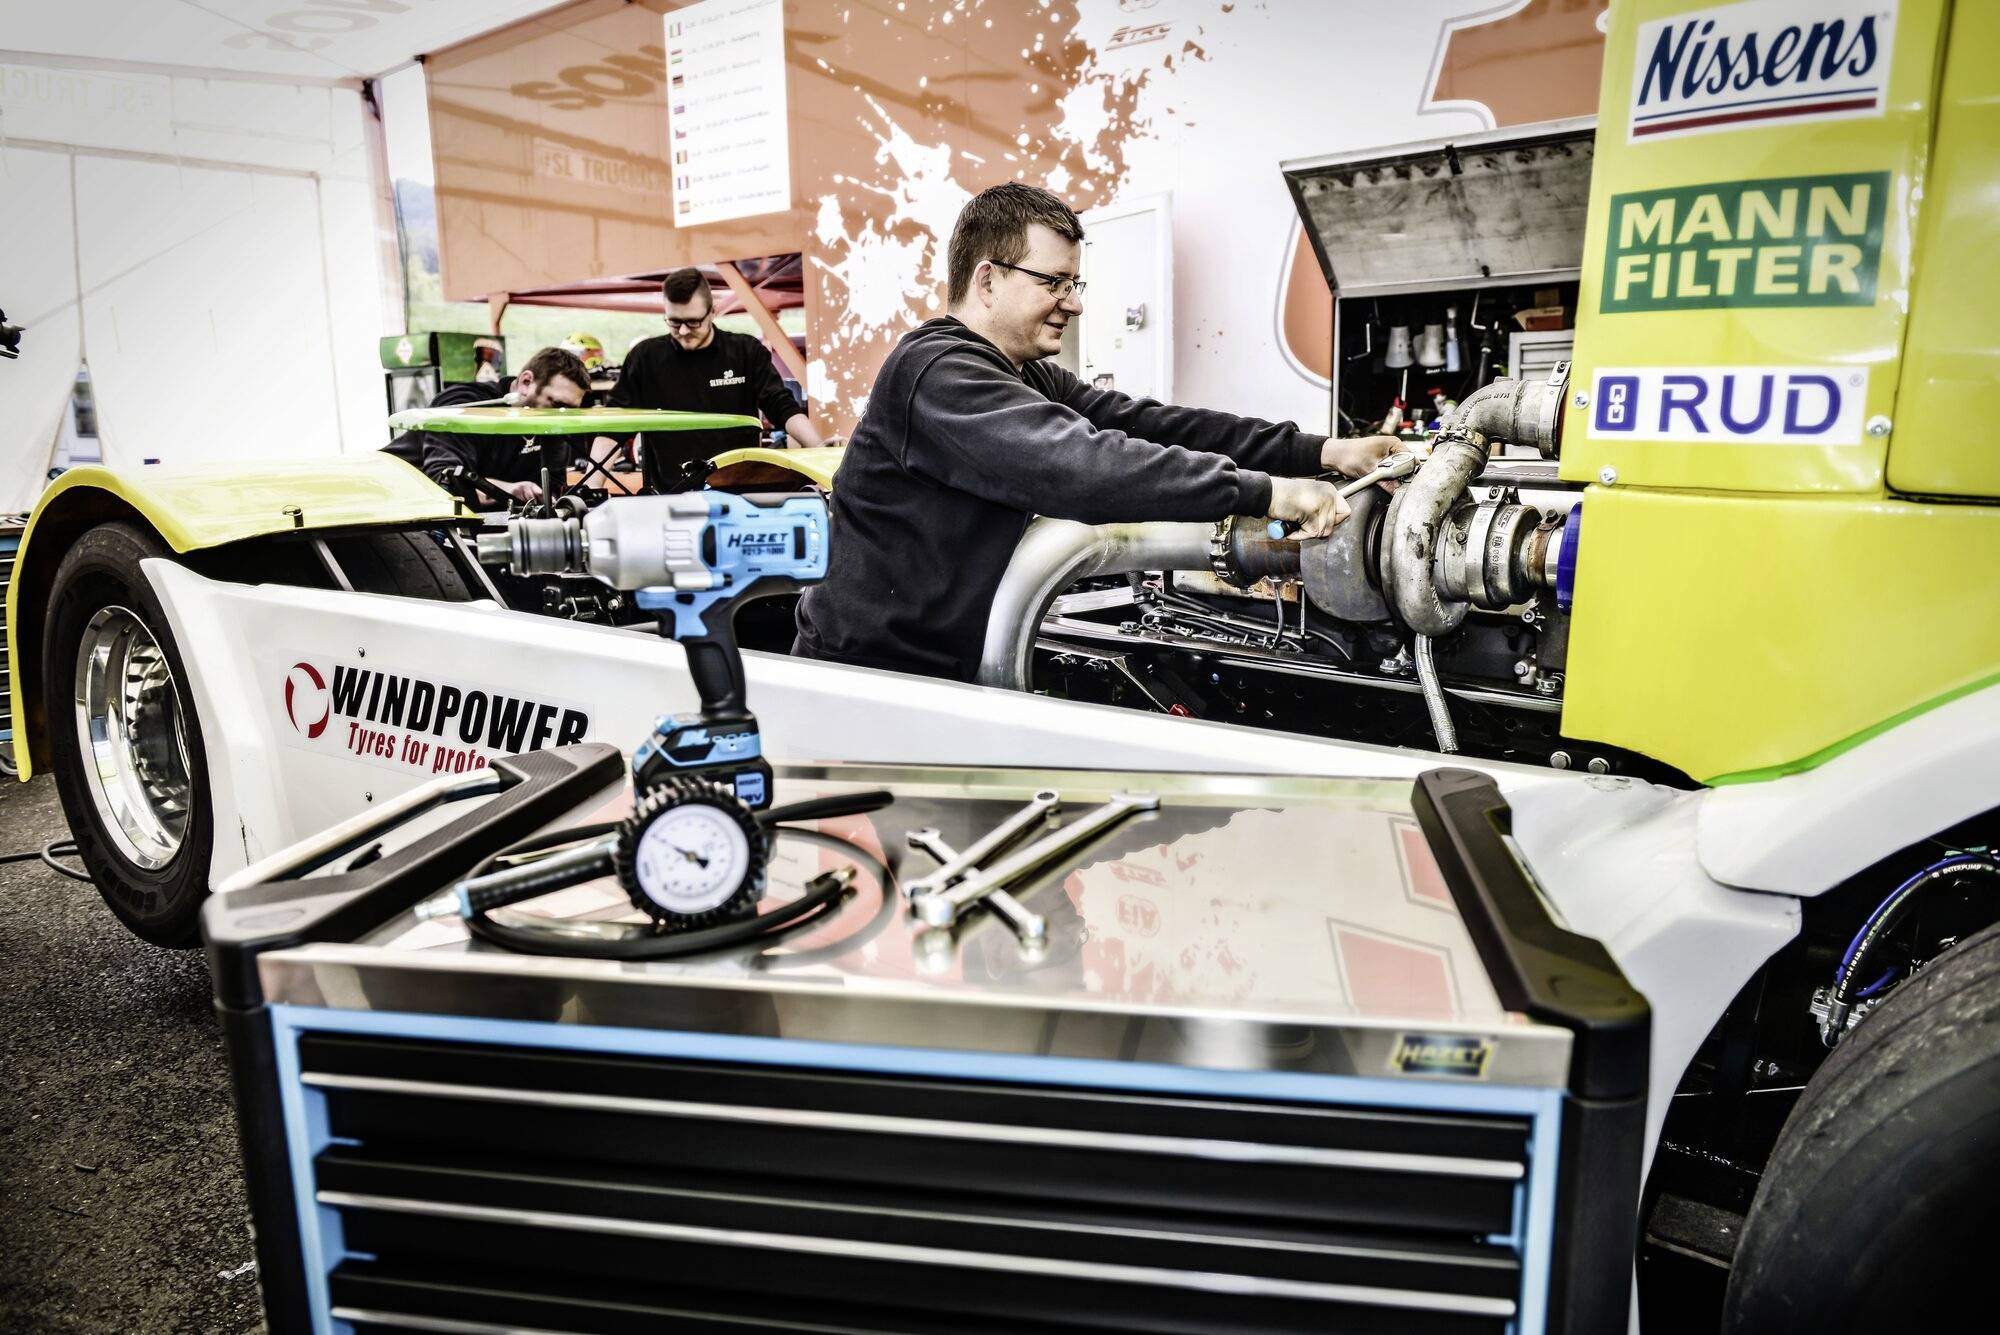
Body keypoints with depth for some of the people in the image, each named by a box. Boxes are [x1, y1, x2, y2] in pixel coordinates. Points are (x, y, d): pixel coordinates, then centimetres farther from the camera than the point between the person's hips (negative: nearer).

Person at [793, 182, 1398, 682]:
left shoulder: (1028, 380, 10)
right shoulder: (937, 374, -22)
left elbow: (1149, 423, 1)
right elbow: (1080, 464, -33)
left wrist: (1323, 451, -6)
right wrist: (1266, 491, -31)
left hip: (940, 675, 9)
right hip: (867, 679, -9)